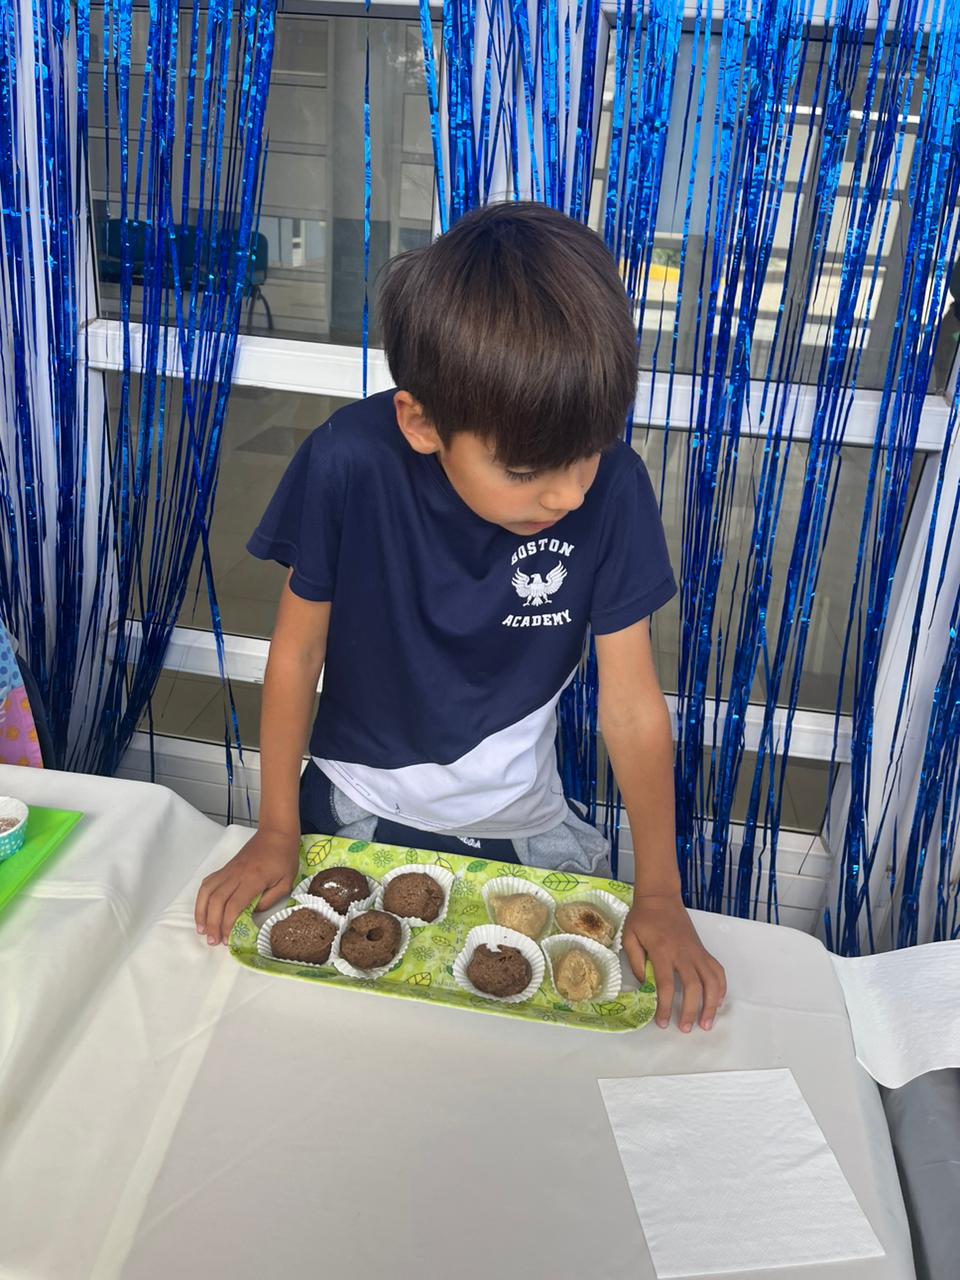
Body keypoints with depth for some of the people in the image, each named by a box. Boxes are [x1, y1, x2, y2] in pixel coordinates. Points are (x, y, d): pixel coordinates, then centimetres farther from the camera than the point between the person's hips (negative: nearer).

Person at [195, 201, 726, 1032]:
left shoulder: (612, 490, -23)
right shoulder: (349, 466, -26)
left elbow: (631, 704, -16)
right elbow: (298, 651, -13)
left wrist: (659, 894, -17)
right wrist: (277, 830, -8)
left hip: (521, 828, 1)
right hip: (354, 813, 0)